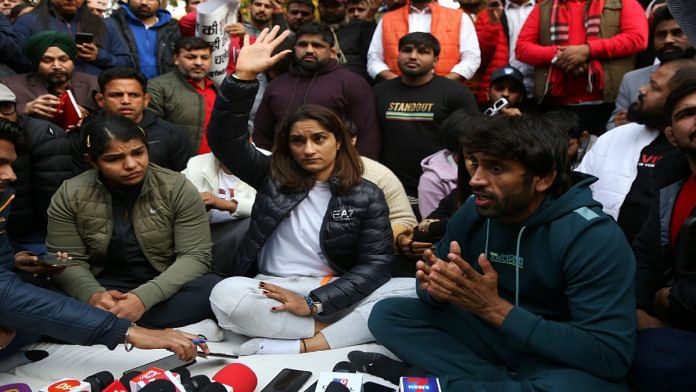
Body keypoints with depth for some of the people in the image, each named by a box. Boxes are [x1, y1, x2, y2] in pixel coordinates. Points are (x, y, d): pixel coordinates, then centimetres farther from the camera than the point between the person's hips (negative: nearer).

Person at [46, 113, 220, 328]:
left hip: (165, 289, 0)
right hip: (104, 288, 1)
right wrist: (93, 294, -27)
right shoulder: (69, 195, -4)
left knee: (214, 289, -32)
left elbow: (195, 255, -13)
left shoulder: (177, 187, -9)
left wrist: (144, 297, -28)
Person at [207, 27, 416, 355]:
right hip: (273, 294, 0)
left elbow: (376, 265, -5)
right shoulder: (273, 176, 7)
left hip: (336, 295, 0)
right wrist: (243, 76, -17)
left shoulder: (366, 195, 3)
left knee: (415, 293, -26)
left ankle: (300, 346, -32)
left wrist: (313, 303, -17)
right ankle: (340, 331, -26)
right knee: (226, 294, -32)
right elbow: (225, 140, -4)